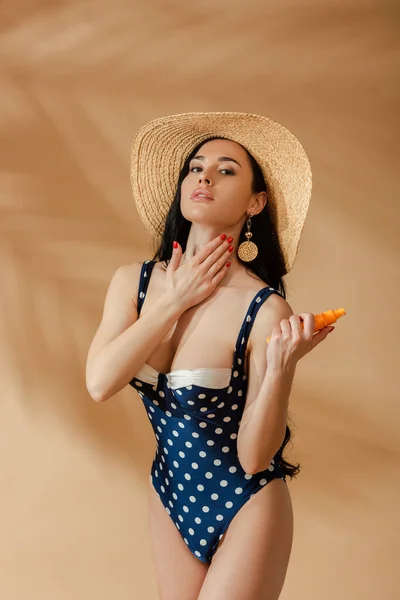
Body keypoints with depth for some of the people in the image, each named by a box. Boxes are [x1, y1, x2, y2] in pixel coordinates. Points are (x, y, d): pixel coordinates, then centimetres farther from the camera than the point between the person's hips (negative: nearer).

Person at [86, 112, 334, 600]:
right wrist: (175, 301, -18)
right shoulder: (133, 281, -7)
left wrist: (281, 367, -34)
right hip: (170, 495, 4)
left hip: (244, 509, -4)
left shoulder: (266, 311, -22)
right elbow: (100, 383, -20)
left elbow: (253, 457, -20)